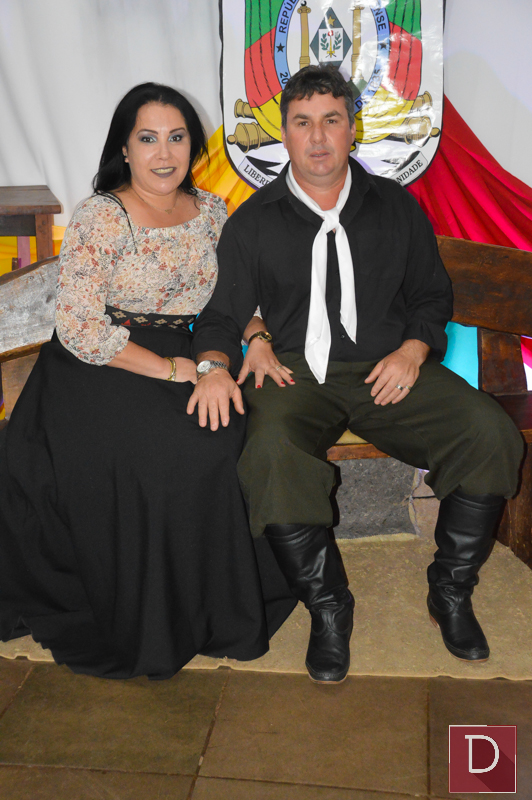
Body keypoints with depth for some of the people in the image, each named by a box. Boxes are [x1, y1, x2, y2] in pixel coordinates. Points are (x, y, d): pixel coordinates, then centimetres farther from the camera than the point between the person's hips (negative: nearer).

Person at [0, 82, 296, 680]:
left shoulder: (211, 211, 10)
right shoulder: (100, 218, -9)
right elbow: (79, 329, -16)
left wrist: (257, 335, -5)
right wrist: (171, 370, -20)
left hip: (188, 361, 5)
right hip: (102, 369, -5)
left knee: (246, 431, -23)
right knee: (176, 453, -31)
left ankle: (227, 603, -3)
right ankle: (150, 627, -8)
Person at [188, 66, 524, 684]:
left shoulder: (395, 206, 14)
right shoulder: (253, 222, 10)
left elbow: (433, 296, 17)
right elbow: (222, 314, 9)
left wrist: (412, 351, -4)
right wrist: (214, 366, -14)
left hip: (391, 366, 2)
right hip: (296, 371, -1)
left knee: (491, 435, -23)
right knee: (271, 453, -35)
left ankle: (451, 592, -2)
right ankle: (328, 609, -13)